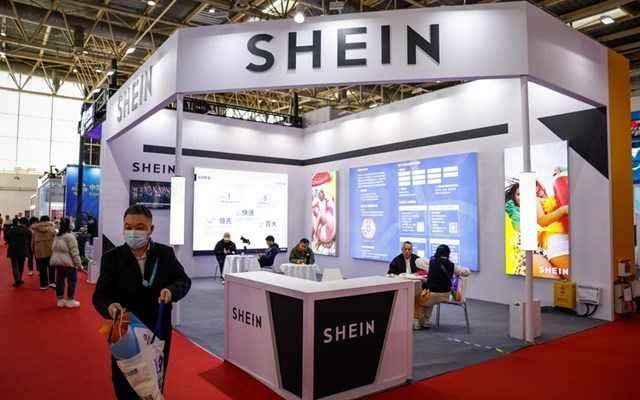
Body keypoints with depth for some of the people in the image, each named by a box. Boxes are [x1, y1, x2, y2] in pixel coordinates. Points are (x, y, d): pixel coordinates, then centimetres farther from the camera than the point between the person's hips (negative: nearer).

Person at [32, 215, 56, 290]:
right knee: (51, 267, 13)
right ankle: (52, 282, 9)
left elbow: (33, 242, 10)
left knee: (42, 269, 7)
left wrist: (33, 251, 18)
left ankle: (43, 284, 12)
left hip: (39, 252, 1)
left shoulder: (35, 230, 5)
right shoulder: (51, 229, -1)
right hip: (50, 251, -1)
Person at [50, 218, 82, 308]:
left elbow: (53, 250, 19)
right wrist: (79, 264, -12)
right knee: (72, 281, 1)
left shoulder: (56, 236, 12)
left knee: (60, 280, 12)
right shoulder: (70, 236, -15)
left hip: (57, 262, 8)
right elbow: (74, 252, -17)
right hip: (68, 263, -8)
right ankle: (70, 301, 4)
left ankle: (60, 300, 18)